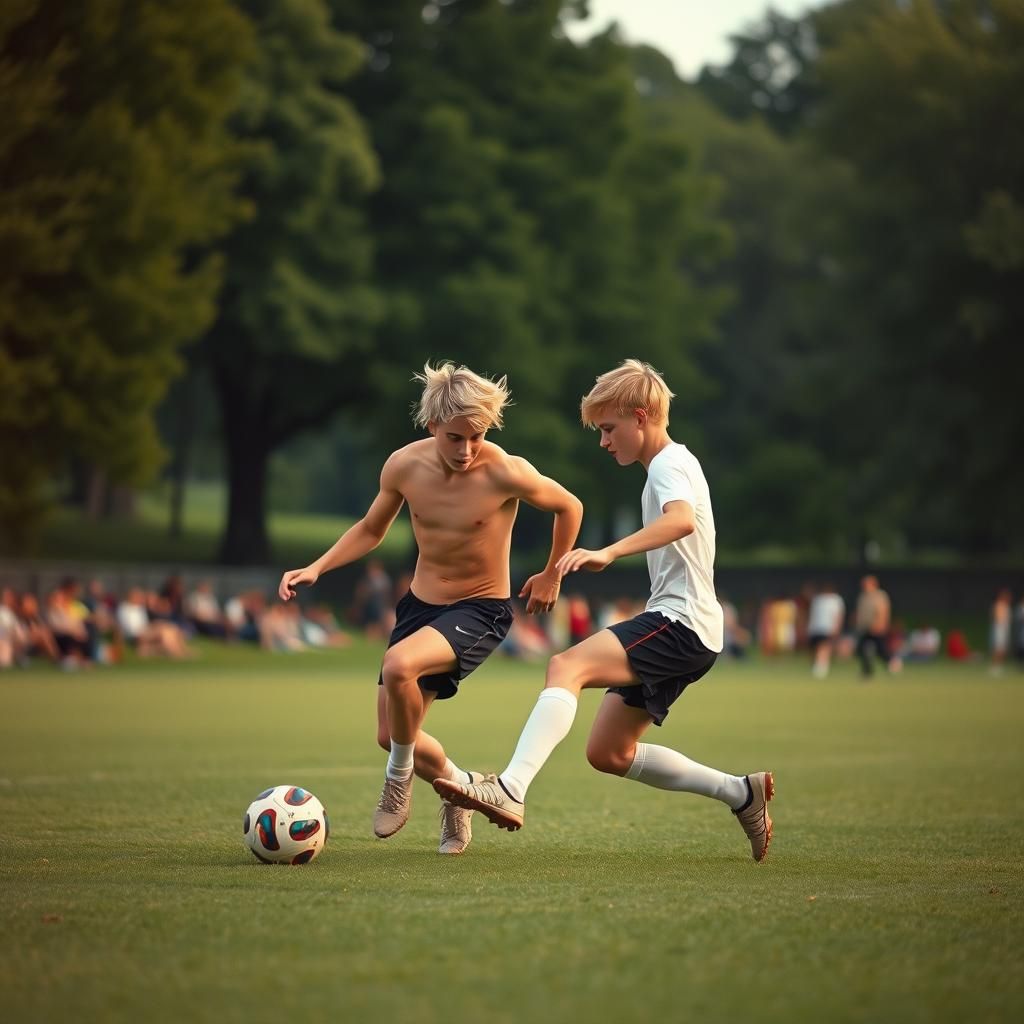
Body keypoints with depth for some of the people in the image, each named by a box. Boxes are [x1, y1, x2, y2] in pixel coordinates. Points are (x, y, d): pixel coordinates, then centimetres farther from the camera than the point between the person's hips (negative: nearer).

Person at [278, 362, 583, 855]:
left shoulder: (506, 473, -21)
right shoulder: (404, 466, -10)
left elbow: (569, 507, -1)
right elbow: (370, 530, 9)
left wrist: (551, 575, 7)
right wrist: (315, 568, -4)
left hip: (480, 610, -5)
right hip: (419, 604, 5)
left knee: (399, 665, -34)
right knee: (390, 736, 7)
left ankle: (399, 778, -9)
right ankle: (459, 785, 39)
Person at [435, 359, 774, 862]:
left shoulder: (670, 464, -8)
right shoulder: (670, 467, 24)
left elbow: (682, 519, -31)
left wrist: (609, 552, -42)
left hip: (680, 623, -11)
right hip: (682, 631, 11)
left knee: (567, 667, -27)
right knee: (607, 753, 10)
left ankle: (511, 790, -44)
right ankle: (741, 792, 16)